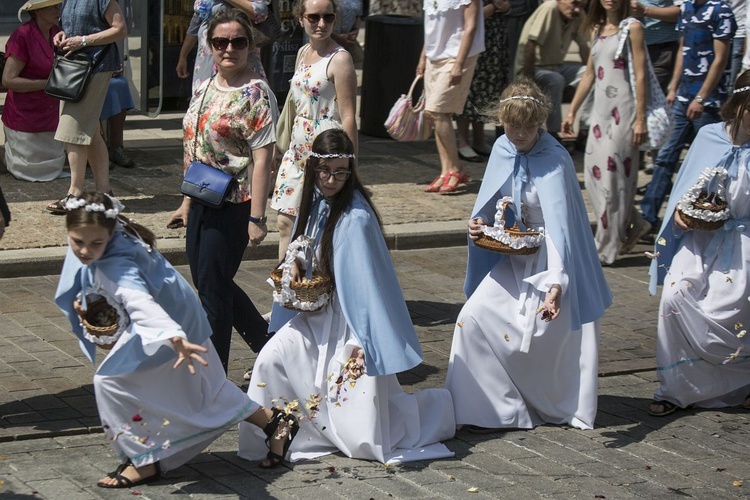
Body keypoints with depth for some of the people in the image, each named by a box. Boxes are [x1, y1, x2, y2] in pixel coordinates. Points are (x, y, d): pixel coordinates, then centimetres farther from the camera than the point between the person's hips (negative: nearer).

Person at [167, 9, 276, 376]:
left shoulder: (255, 93, -12)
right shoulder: (205, 88, 11)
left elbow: (262, 158, -17)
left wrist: (256, 217, -21)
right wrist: (186, 203, 18)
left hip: (233, 205, -8)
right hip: (202, 202, 8)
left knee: (212, 288, -3)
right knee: (206, 281, 16)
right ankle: (269, 344, 33)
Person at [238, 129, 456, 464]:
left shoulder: (356, 217, -21)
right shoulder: (316, 202, 2)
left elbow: (364, 283, -22)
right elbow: (301, 247, 20)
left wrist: (358, 343, -25)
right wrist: (295, 258, -3)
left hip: (354, 322, -8)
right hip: (317, 316, 8)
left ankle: (436, 405, 20)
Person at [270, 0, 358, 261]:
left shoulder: (339, 59, -12)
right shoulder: (303, 53, 12)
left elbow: (348, 117, -15)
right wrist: (281, 145, 21)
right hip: (298, 149, 8)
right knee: (286, 223, 8)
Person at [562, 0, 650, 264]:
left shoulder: (632, 28, -6)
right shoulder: (597, 30, 14)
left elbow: (641, 76, -9)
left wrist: (641, 119, -13)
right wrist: (572, 112, 18)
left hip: (623, 111, -7)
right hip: (600, 109, 7)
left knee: (612, 175, -6)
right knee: (594, 173, 5)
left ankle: (606, 249, 0)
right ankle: (634, 224, 24)